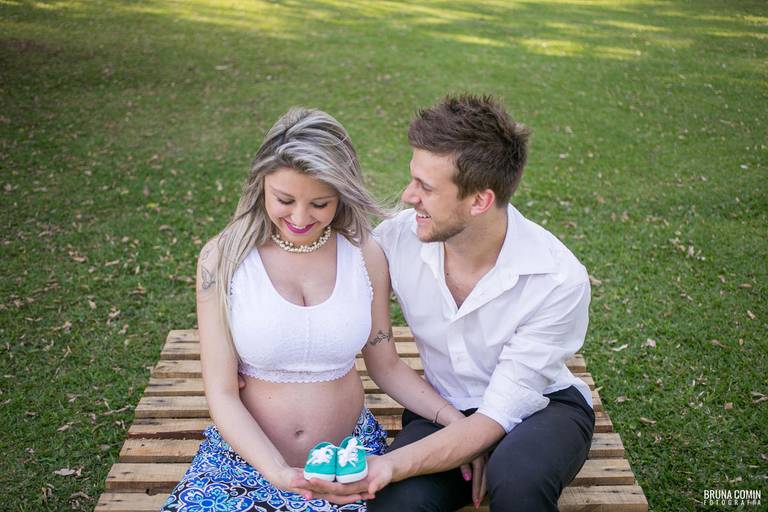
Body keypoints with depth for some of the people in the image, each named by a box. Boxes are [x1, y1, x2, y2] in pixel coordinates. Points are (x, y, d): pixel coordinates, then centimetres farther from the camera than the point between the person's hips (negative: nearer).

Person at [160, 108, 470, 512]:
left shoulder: (366, 257, -3)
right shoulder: (223, 258, -9)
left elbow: (385, 365, 8)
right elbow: (222, 393, -9)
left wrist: (455, 420, -6)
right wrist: (278, 473, -23)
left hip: (350, 461, 1)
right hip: (248, 452, -1)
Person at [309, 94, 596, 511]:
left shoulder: (559, 281, -24)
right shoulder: (398, 239, -15)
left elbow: (500, 413, -24)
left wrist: (392, 465, -37)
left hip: (541, 408, -1)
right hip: (442, 410, 2)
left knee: (517, 477, -36)